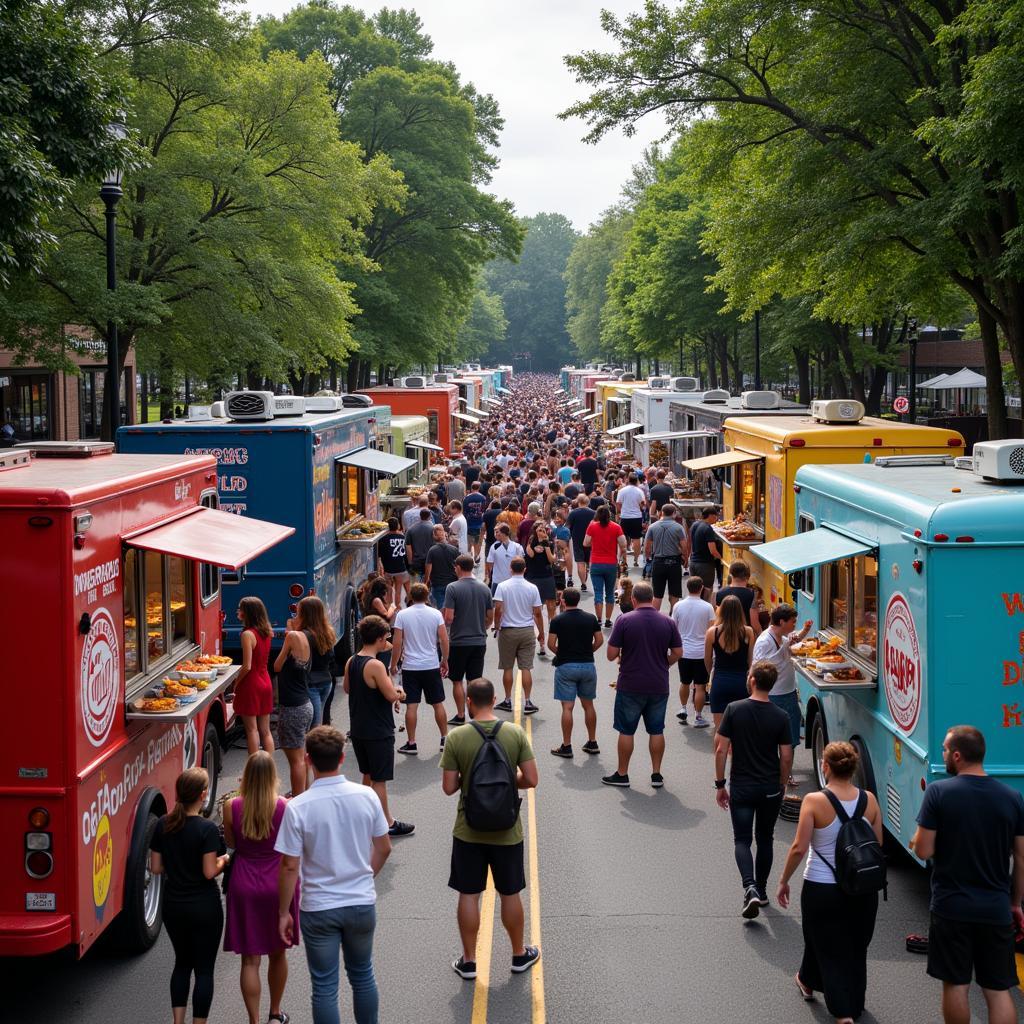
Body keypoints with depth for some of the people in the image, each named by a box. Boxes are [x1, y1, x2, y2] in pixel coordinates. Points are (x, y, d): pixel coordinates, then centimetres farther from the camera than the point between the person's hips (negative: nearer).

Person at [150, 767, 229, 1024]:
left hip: (173, 906, 5)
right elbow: (209, 872, -18)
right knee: (204, 969, 6)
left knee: (182, 962, 21)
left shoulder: (163, 825, -3)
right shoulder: (207, 829, -19)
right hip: (204, 907, -5)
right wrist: (223, 861, 1)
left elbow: (156, 868, 1)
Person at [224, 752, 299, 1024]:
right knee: (277, 953, 19)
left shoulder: (231, 807, -11)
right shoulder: (286, 807, -14)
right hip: (278, 884, 1)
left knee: (250, 959, 6)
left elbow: (231, 843, 2)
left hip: (244, 886, 0)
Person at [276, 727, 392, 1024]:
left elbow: (290, 867, -14)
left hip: (319, 909, -3)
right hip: (362, 903, 3)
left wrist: (284, 912, -1)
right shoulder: (366, 796, -9)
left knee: (325, 987, 10)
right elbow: (384, 848, 2)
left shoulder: (298, 808, -18)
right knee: (363, 975, 22)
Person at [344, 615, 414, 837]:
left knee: (368, 775, 21)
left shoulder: (351, 662, 3)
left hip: (358, 729, 8)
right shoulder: (375, 665, -23)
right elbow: (391, 695, -24)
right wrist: (399, 693, -1)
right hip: (378, 732, -8)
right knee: (379, 779, 1)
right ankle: (387, 824, 10)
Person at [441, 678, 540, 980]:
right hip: (506, 831, 1)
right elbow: (530, 780, -9)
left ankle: (468, 960, 21)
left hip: (468, 832, -1)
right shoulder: (515, 733, -10)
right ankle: (520, 955, 30)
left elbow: (449, 787, -10)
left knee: (468, 895, 11)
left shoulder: (457, 737, -13)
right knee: (510, 894, 16)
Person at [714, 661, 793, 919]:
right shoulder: (781, 717, -6)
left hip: (741, 787, -2)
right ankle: (761, 891, 25)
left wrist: (720, 784, 2)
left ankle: (750, 887, -19)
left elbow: (721, 749, -8)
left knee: (742, 840, 2)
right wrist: (781, 785, 13)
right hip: (771, 789, 2)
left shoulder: (734, 709, -9)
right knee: (765, 839, 18)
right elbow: (786, 757, -3)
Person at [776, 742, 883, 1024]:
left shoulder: (814, 802, -16)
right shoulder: (869, 800, -4)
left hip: (822, 889, -4)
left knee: (826, 945, 11)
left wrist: (784, 881, -4)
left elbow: (799, 848, -16)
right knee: (856, 948, 19)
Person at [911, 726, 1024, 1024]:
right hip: (996, 908, 3)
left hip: (951, 907, -3)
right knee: (999, 990, 8)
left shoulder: (939, 792, -11)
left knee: (955, 985, 10)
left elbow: (924, 851, -10)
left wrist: (916, 840, 12)